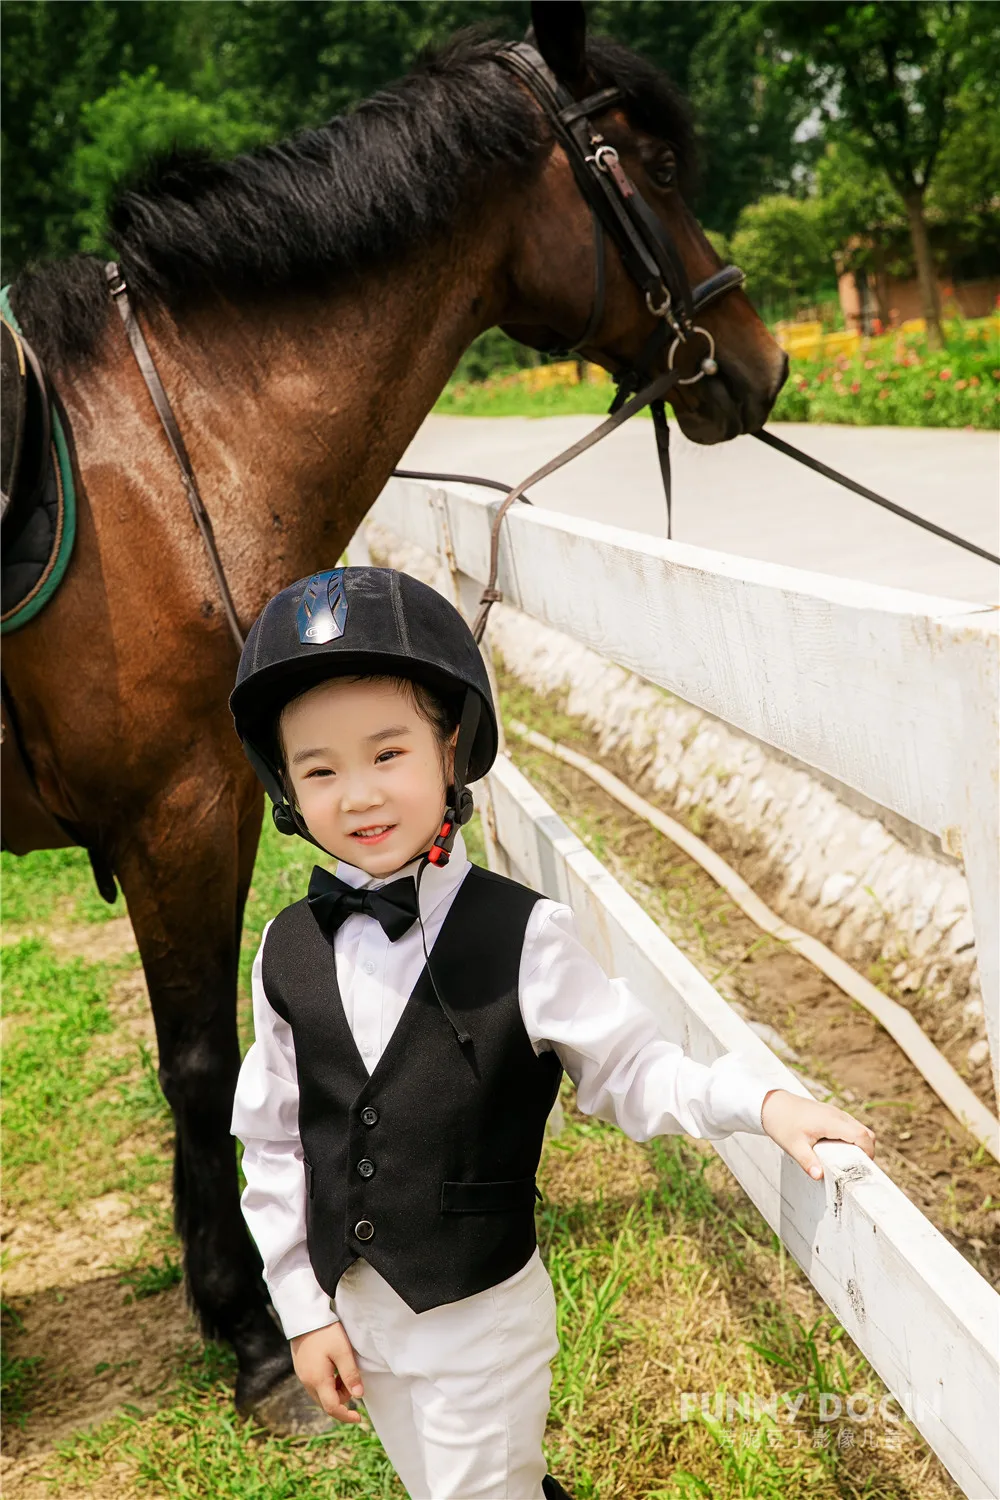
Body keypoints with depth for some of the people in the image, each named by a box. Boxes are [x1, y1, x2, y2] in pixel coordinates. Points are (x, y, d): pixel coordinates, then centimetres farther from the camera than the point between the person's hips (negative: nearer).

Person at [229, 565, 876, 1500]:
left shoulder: (520, 939, -19)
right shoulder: (290, 952, -8)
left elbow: (630, 1072, -11)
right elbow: (273, 1141, 0)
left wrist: (759, 1099, -27)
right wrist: (304, 1309, 1)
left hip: (482, 1322, -4)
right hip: (353, 1311, 5)